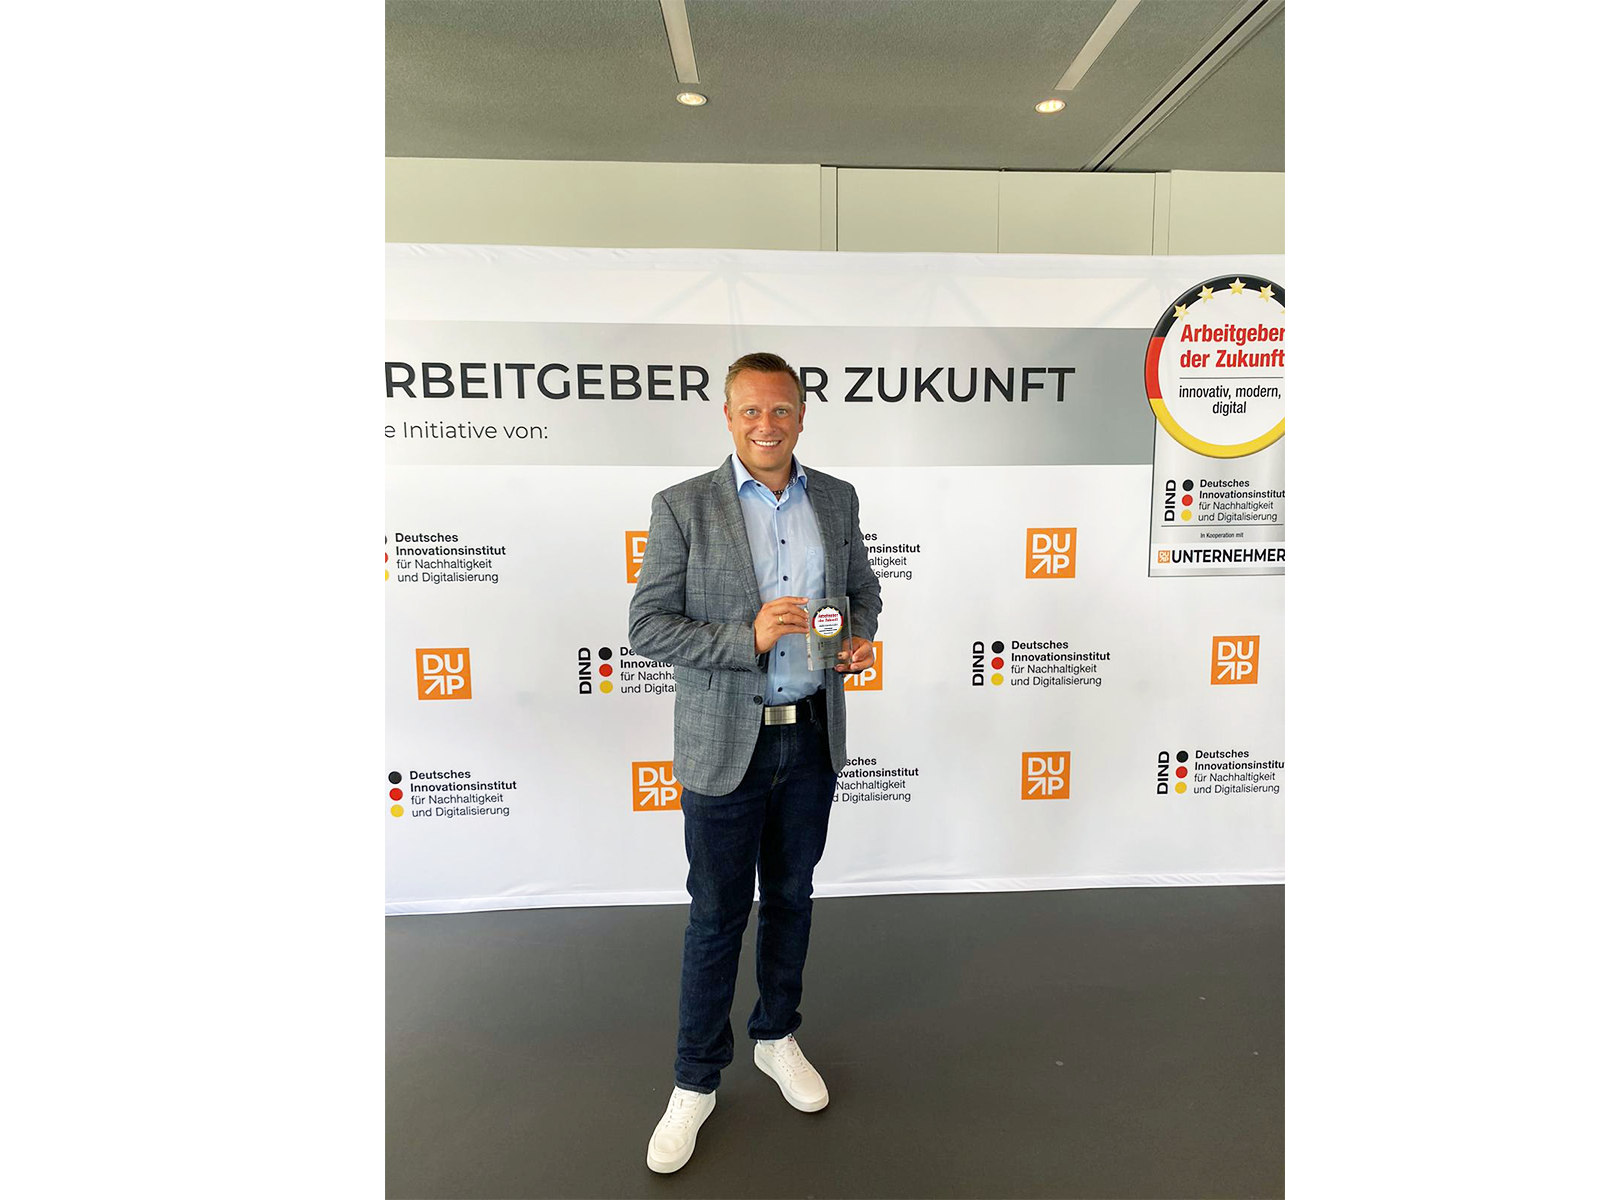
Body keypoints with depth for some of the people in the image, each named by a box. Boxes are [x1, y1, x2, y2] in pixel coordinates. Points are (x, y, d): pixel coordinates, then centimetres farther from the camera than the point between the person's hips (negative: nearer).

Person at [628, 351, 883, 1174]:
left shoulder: (837, 499, 3)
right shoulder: (682, 507, -9)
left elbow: (862, 586, 15)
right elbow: (645, 627, -12)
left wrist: (860, 635, -6)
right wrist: (747, 637, -23)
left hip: (812, 736, 4)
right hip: (725, 745, -3)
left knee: (790, 898, 20)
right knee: (717, 915, 10)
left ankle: (777, 1037, 44)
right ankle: (696, 1081, 32)